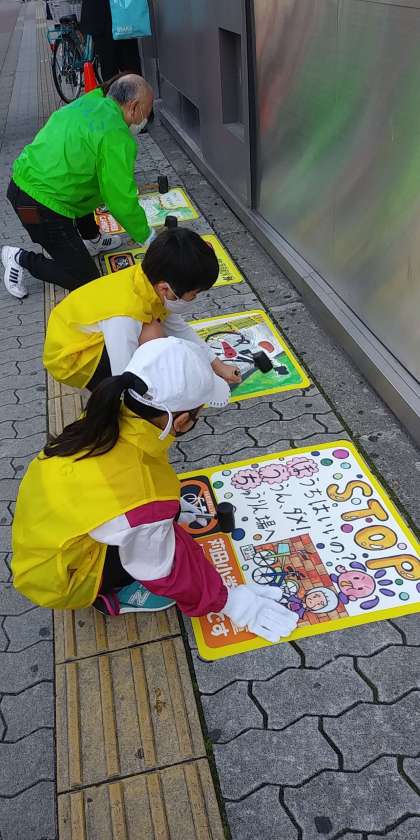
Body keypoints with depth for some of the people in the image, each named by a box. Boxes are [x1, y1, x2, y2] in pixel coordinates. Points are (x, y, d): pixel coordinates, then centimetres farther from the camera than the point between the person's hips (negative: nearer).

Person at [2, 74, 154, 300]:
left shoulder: (88, 102, 9)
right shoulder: (116, 137, -17)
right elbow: (122, 202, -14)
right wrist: (148, 237, 1)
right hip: (43, 208, -9)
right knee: (85, 279, 2)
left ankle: (92, 240, 38)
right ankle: (21, 259, 8)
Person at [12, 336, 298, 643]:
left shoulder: (108, 420, -18)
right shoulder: (138, 502, -39)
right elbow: (163, 571, -20)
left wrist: (165, 507, 21)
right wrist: (230, 602, -6)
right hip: (57, 576, -7)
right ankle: (112, 595, 4)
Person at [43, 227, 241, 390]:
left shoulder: (150, 281, -14)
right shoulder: (124, 317, -38)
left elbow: (179, 328, 2)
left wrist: (217, 365, 6)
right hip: (68, 360, -8)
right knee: (151, 333, -28)